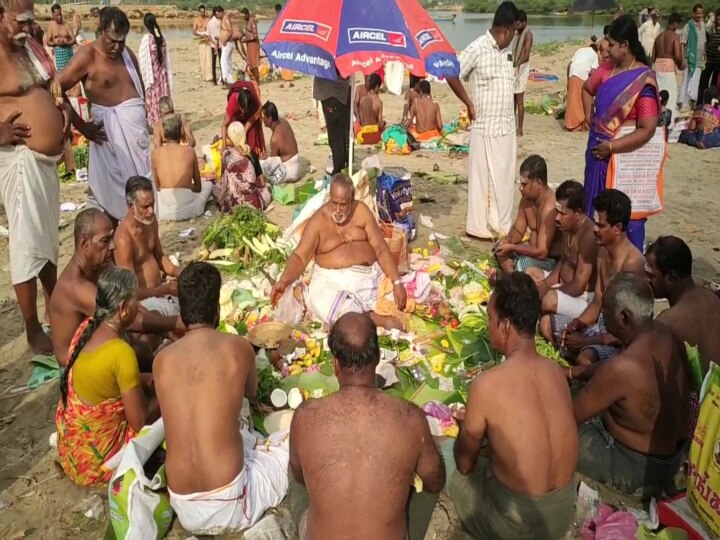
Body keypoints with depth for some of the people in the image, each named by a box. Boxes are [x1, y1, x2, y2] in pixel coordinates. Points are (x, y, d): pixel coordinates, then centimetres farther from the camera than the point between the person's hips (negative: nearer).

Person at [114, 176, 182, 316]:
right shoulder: (123, 238, -25)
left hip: (162, 290, 8)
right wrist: (167, 289, -27)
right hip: (144, 300, -8)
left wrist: (182, 275, -2)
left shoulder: (151, 221, 0)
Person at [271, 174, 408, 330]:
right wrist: (283, 280, -27)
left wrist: (397, 282, -11)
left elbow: (381, 248, 0)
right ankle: (378, 320, -27)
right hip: (331, 278, -2)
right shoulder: (318, 220, -3)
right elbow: (300, 256, -7)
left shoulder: (361, 211, 2)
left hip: (367, 275, 2)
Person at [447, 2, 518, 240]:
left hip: (507, 126, 7)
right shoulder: (477, 48, -11)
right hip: (485, 127, -7)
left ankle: (502, 225, 21)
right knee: (482, 178, 1)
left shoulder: (507, 50, 12)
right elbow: (452, 75, -12)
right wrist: (469, 104, -7)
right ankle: (479, 226, 11)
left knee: (504, 178, 11)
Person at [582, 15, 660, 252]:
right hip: (598, 149, 7)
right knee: (596, 207, 18)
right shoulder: (608, 67, 1)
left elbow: (647, 130, -22)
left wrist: (611, 147, -21)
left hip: (624, 156, -7)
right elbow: (587, 88, 22)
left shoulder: (643, 81, -19)